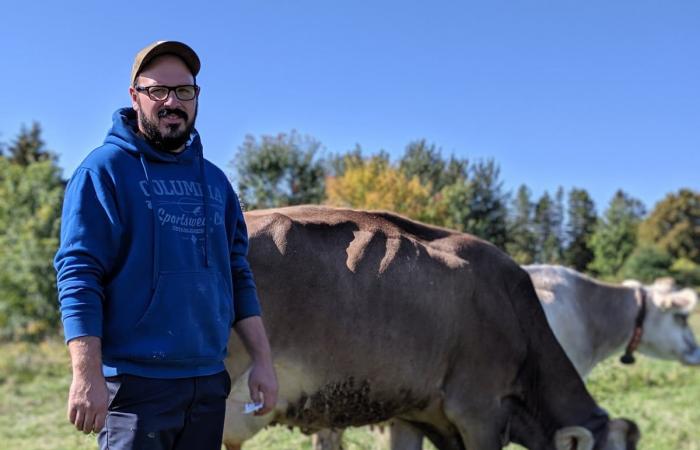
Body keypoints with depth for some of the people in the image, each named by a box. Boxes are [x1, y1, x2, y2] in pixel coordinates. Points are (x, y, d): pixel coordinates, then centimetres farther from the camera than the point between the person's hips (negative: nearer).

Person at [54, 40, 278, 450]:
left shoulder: (214, 180, 13)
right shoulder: (104, 170, -4)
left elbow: (237, 277, 15)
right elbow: (78, 274, -12)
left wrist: (263, 361, 9)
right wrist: (87, 375, -19)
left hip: (210, 382, 6)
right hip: (136, 383, -6)